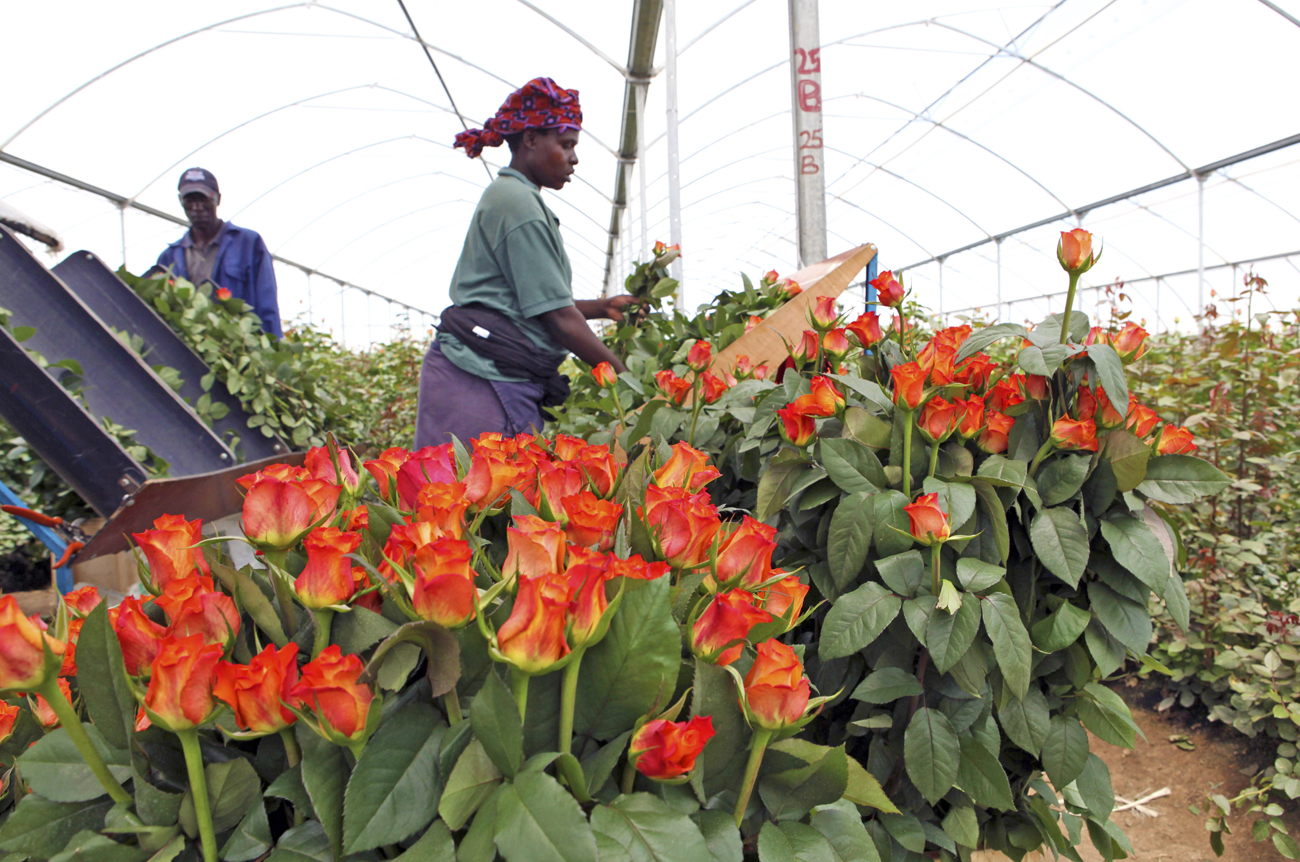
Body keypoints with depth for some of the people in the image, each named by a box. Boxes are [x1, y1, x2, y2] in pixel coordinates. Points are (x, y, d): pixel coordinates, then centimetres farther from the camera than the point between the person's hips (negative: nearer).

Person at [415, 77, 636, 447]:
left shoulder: (507, 196, 23)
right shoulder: (518, 202, -10)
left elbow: (538, 301, 22)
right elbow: (559, 318, -13)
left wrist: (603, 306, 14)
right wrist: (622, 374, -7)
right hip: (483, 382, -10)